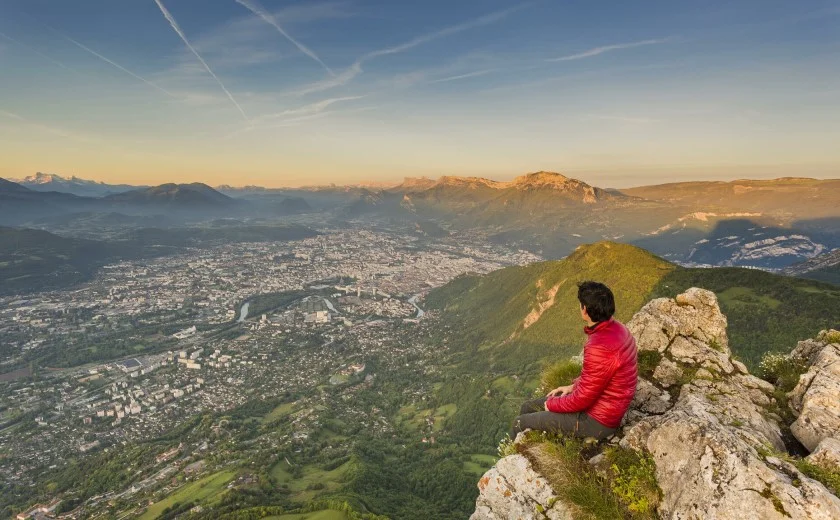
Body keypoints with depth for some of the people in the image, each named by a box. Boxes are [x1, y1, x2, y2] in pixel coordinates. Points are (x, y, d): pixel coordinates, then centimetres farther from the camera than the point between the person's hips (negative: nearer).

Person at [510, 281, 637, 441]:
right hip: (602, 404, 9)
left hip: (597, 421, -9)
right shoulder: (616, 328, -2)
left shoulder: (600, 348, -34)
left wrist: (552, 404, -8)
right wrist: (573, 386, 10)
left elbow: (583, 399, -25)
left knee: (521, 423, 0)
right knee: (528, 407, 16)